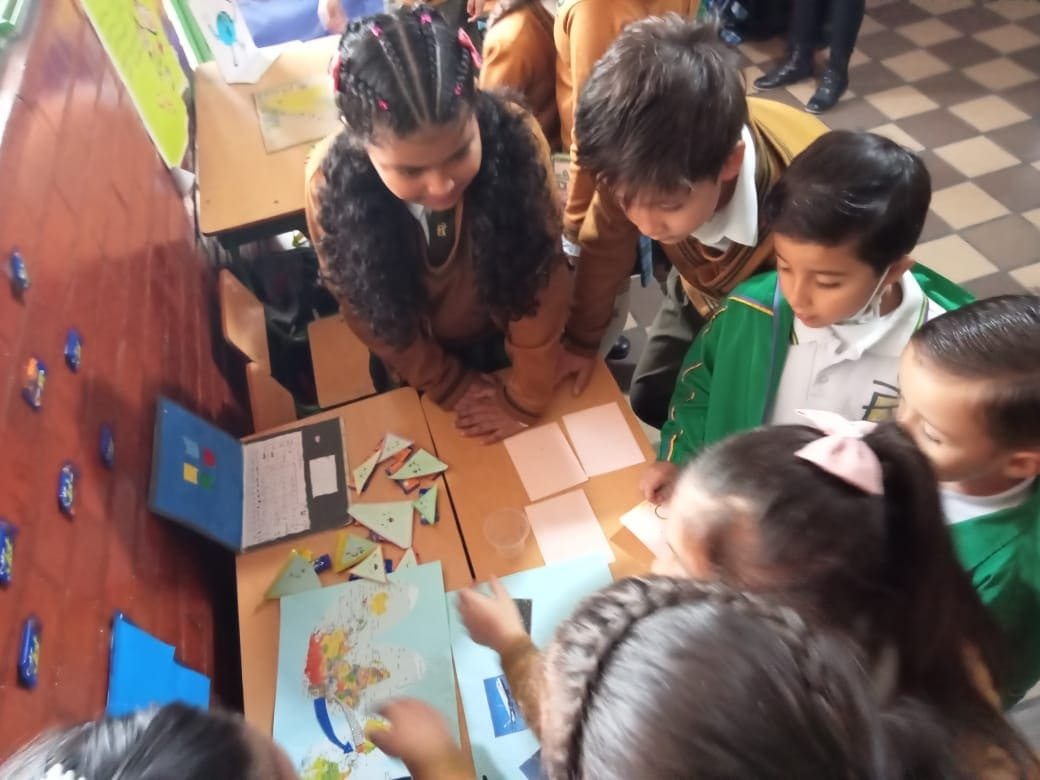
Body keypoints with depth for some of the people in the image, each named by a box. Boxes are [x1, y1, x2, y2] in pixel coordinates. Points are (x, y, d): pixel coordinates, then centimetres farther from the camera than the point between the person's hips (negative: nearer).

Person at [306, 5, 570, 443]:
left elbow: (539, 285, -23)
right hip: (414, 354, 0)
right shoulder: (331, 181, -31)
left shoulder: (517, 141, -35)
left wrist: (525, 397, -15)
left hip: (508, 335, 0)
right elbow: (367, 312, -16)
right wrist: (448, 386, -8)